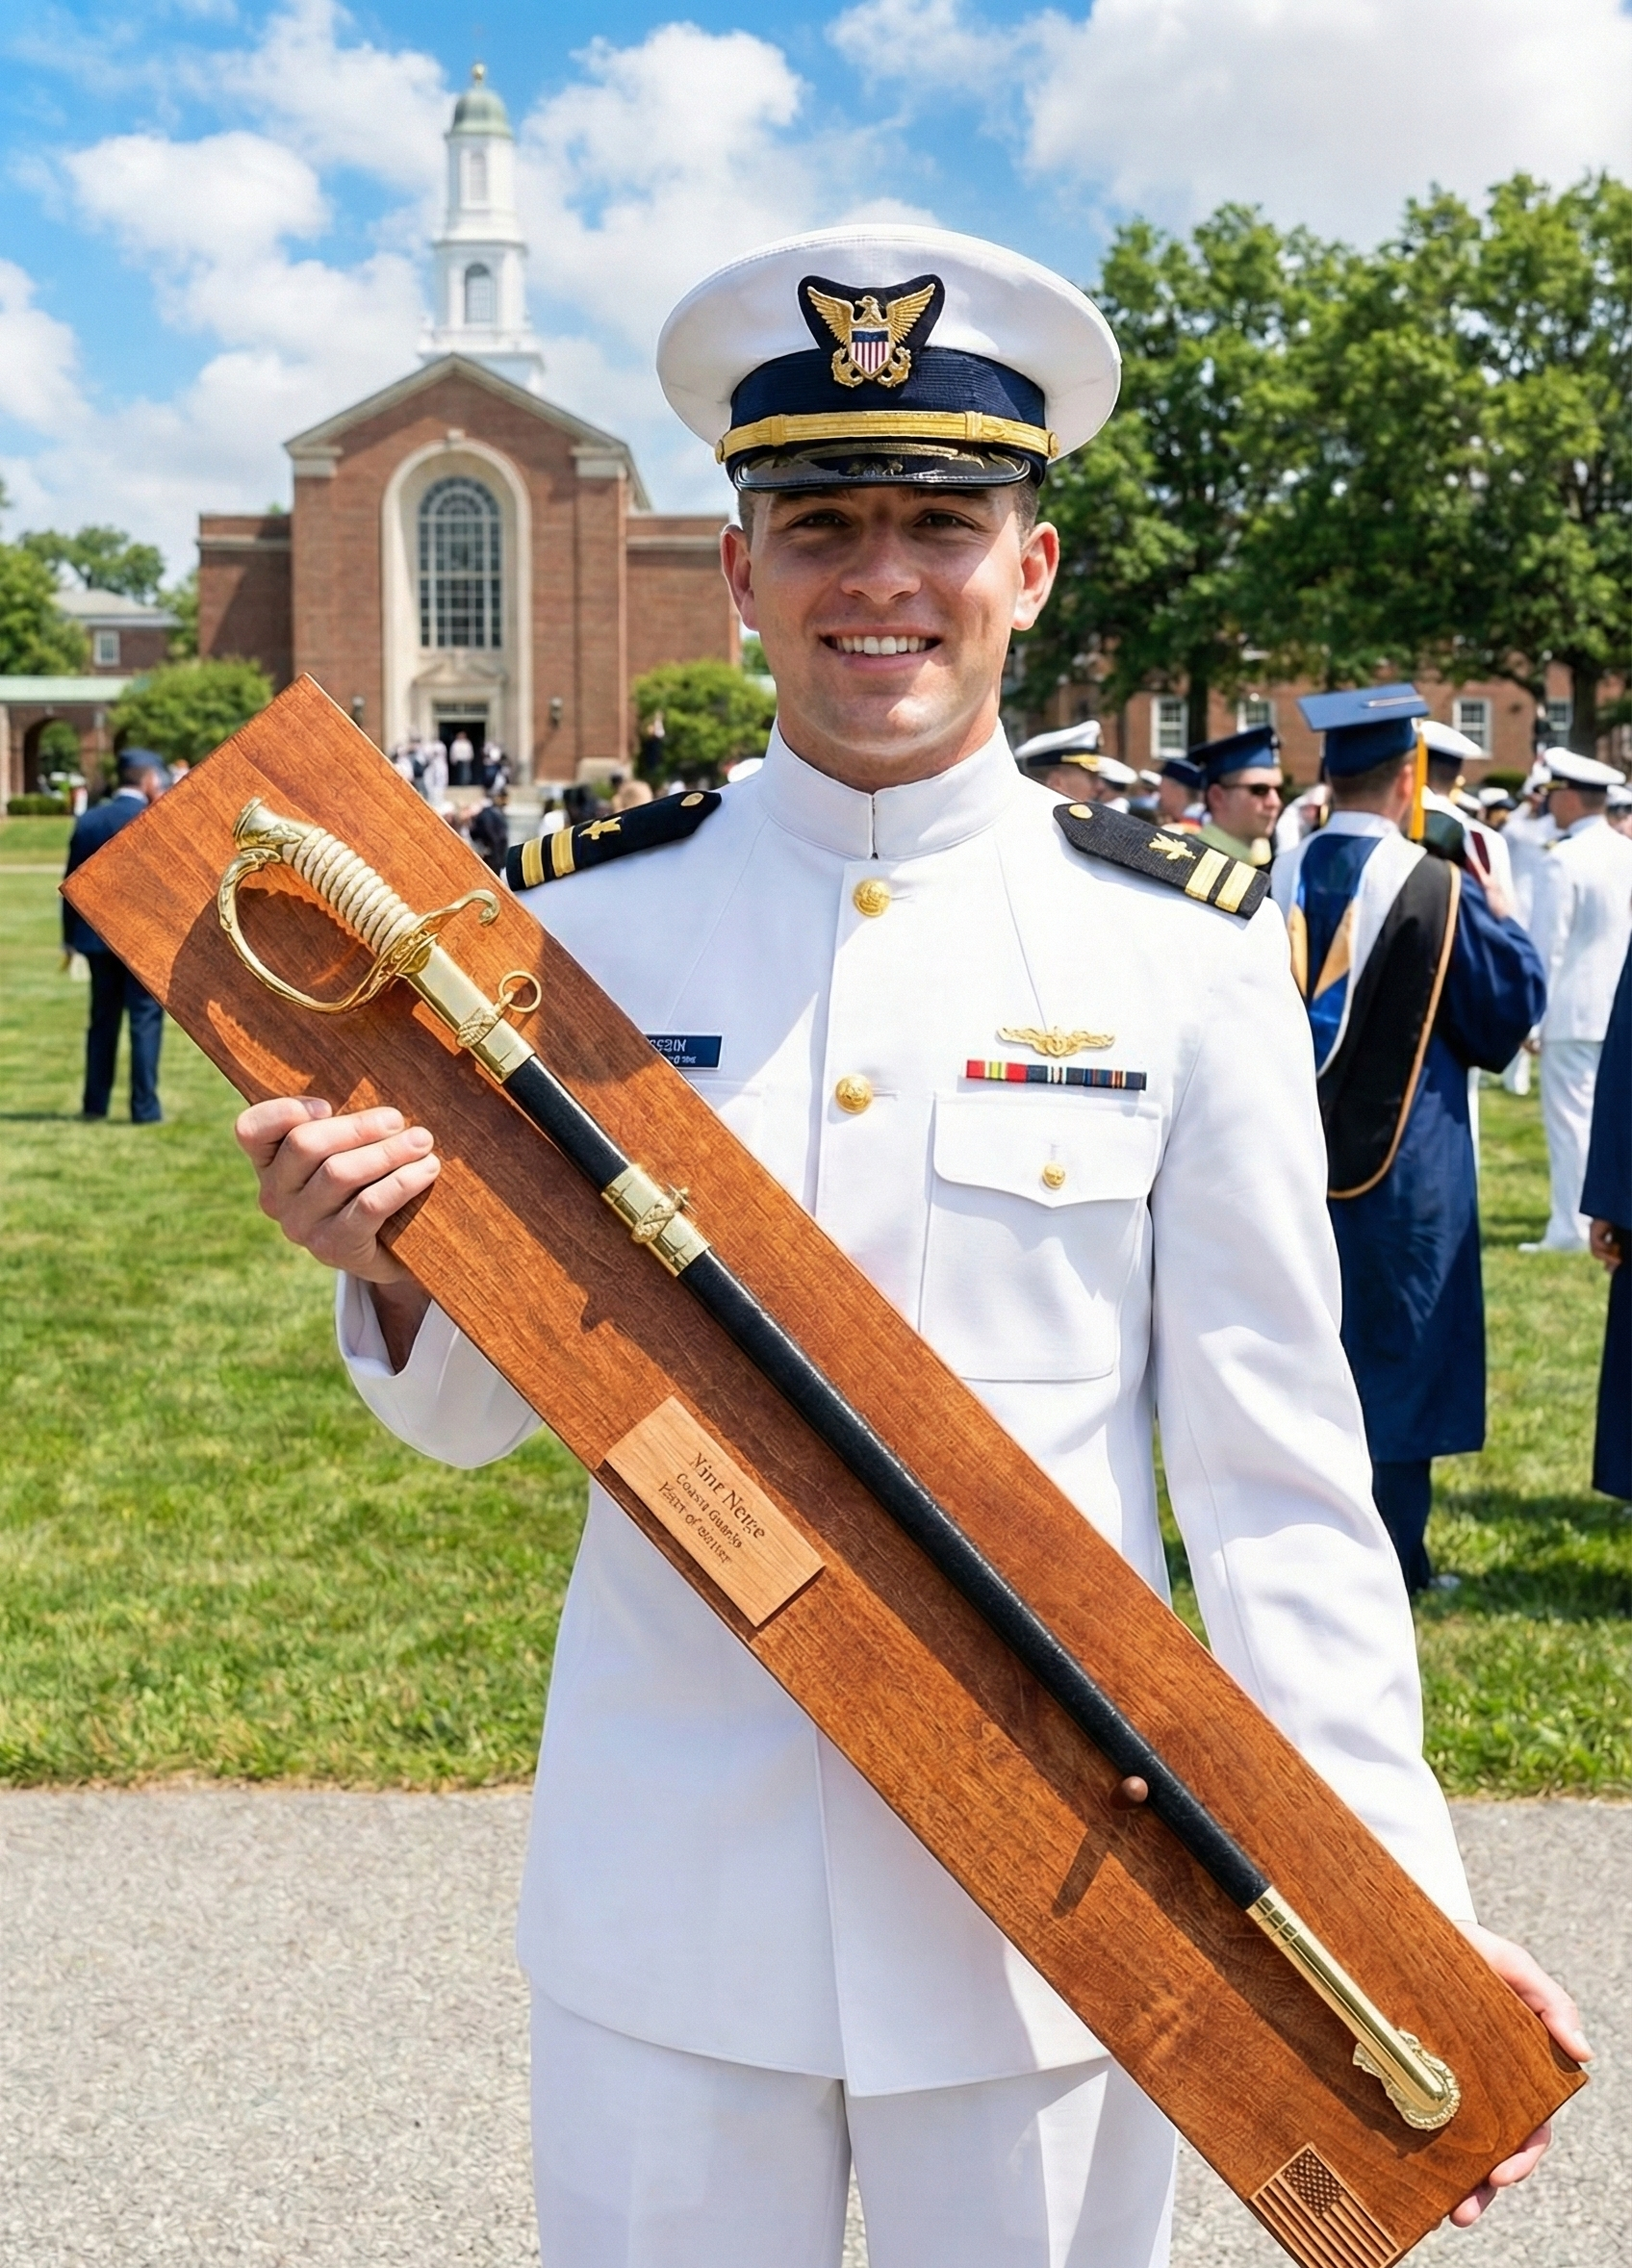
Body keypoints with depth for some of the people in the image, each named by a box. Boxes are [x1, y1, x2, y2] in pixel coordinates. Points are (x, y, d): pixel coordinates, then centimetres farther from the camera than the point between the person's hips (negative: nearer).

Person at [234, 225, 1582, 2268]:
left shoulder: (1184, 954, -5)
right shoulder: (588, 924, -2)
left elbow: (1274, 1474, -2)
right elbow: (487, 1407, 5)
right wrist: (397, 1273, -17)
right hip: (666, 1912, 1)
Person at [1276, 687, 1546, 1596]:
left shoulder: (1278, 884, -3)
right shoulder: (1438, 890, -14)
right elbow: (1514, 1003, -3)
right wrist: (1503, 916, 10)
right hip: (1404, 1163, -4)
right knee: (1398, 1350, 5)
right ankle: (1392, 1557, 10)